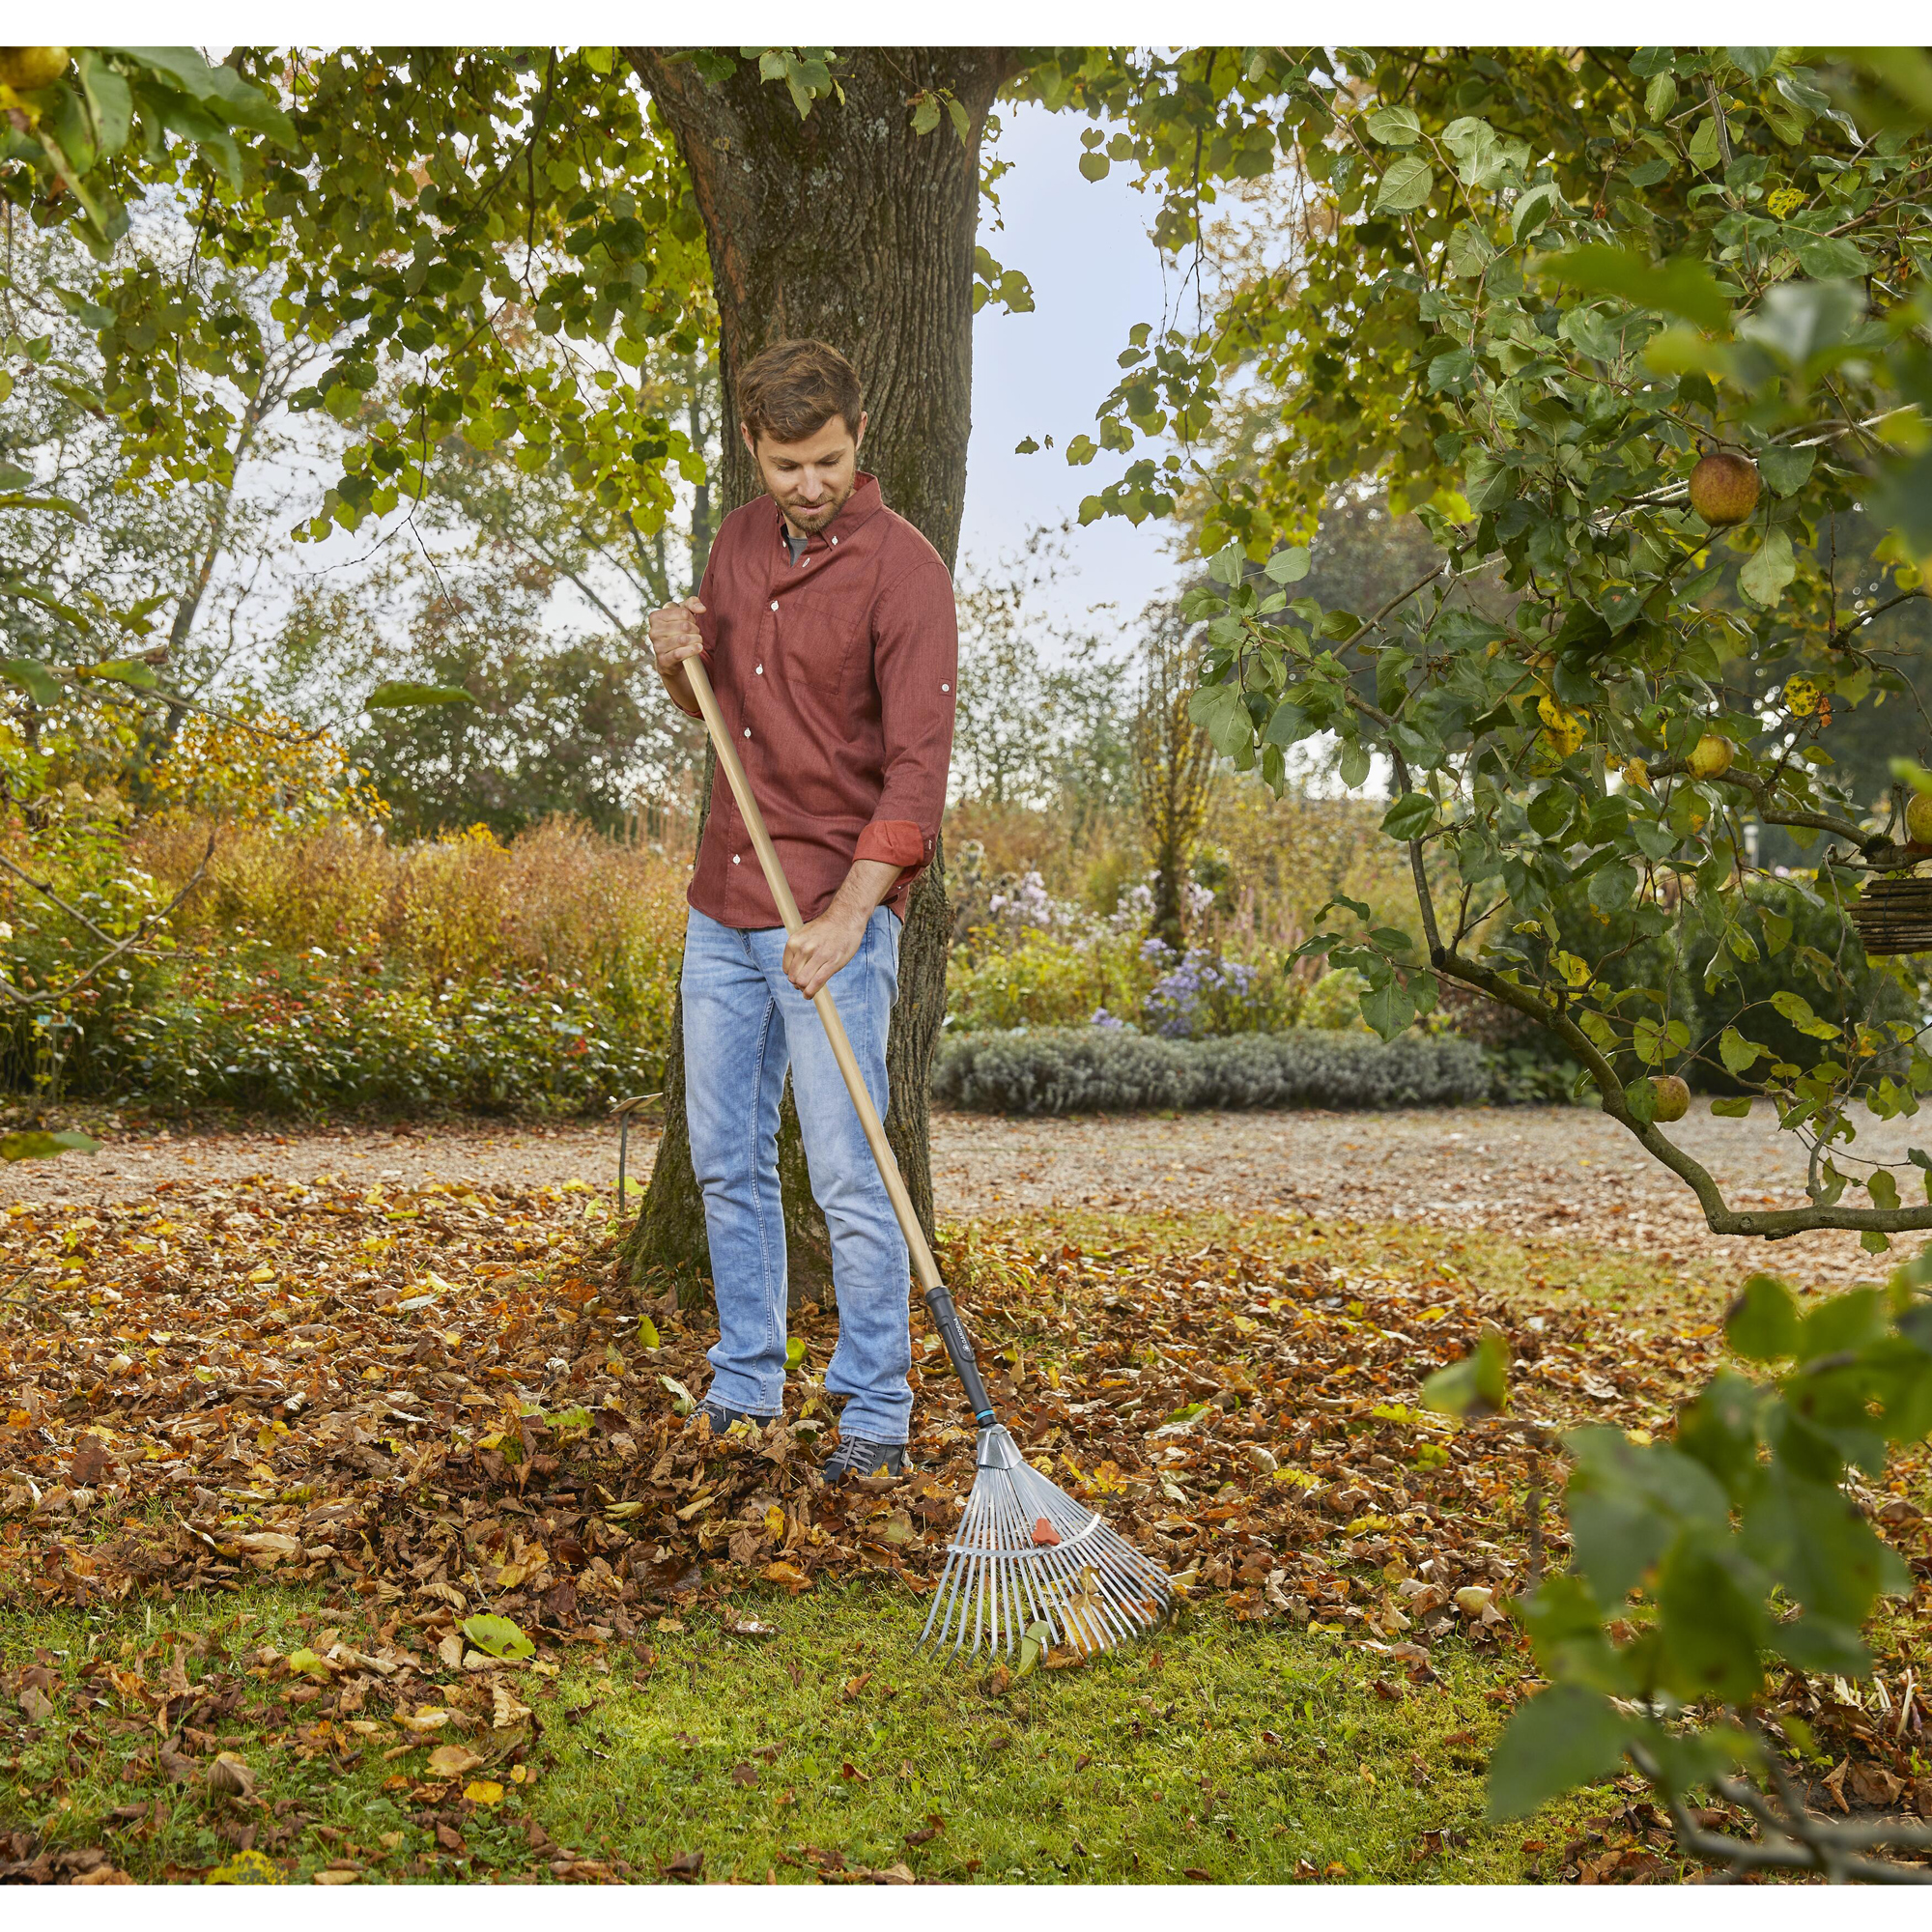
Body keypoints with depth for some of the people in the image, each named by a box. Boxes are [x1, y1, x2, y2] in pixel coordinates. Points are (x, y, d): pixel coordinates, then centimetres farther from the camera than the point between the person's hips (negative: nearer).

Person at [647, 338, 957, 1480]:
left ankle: (878, 1419, 7)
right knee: (727, 1160, 13)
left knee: (850, 1179, -4)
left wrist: (849, 913, -30)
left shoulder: (904, 570, -13)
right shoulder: (740, 541, 9)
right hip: (723, 906, 7)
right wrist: (676, 660, -1)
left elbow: (918, 768, -19)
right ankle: (745, 1390, 27)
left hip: (836, 916, -7)